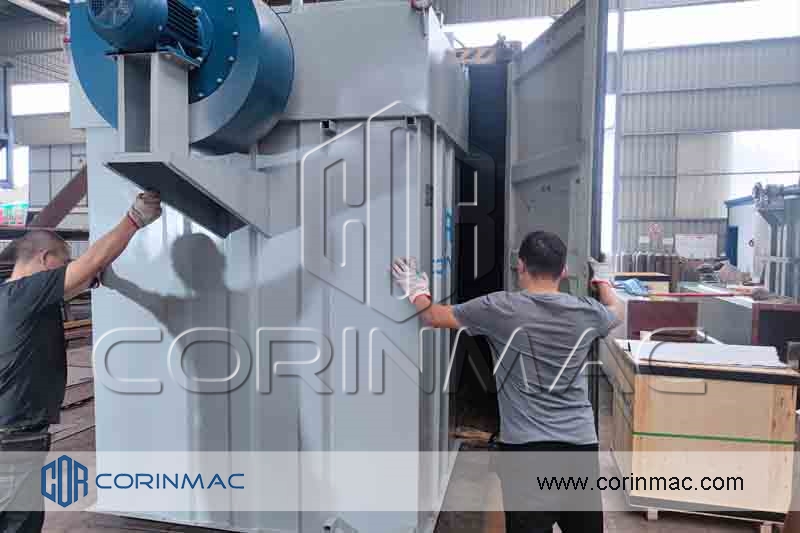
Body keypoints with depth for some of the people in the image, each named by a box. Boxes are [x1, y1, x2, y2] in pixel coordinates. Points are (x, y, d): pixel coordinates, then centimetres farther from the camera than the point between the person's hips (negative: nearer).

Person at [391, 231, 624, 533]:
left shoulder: (502, 308, -9)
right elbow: (617, 312, 28)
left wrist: (416, 292, 24)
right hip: (580, 443, 4)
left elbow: (435, 317, 3)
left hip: (525, 446, -4)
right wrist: (604, 284, 50)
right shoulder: (587, 312, 2)